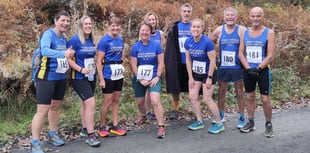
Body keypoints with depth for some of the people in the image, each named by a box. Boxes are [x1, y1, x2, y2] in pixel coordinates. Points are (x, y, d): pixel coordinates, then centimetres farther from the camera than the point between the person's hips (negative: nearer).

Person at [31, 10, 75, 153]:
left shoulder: (64, 37, 7)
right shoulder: (48, 34, -15)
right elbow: (44, 50, -34)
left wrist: (69, 53, 2)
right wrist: (63, 53, -44)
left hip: (61, 77, 8)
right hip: (46, 77, -8)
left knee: (55, 106, 18)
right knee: (42, 111, -8)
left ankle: (52, 135, 34)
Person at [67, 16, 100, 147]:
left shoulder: (92, 40, 6)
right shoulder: (75, 40, -14)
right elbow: (68, 58, -17)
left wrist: (94, 67, 9)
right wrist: (81, 69, -23)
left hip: (91, 76, 8)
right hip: (79, 77, -7)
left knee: (86, 103, 18)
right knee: (91, 104, -15)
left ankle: (84, 129, 32)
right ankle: (90, 135, -7)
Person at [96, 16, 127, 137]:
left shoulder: (121, 39, 6)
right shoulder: (104, 41, -12)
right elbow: (99, 61, -13)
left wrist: (121, 68, 13)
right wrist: (101, 79, -17)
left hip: (119, 74, 6)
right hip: (108, 75, -6)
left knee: (116, 100, 11)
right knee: (108, 102, 1)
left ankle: (115, 126, 21)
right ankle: (102, 127, 17)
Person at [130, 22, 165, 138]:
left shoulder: (156, 45, -8)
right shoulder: (135, 47, -6)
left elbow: (161, 62, -5)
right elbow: (133, 65, -6)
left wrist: (157, 77, -12)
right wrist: (140, 80, -11)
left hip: (154, 78, -2)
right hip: (139, 79, 2)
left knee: (155, 101, -19)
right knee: (139, 102, 16)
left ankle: (161, 127, -11)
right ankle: (143, 116, 50)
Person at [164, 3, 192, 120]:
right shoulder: (174, 28, 5)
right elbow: (169, 46, 1)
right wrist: (168, 61, -8)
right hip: (177, 62, 0)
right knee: (175, 87, 5)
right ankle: (175, 109, 19)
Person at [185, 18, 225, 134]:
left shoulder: (207, 42, -23)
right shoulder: (188, 42, -6)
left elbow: (212, 61, -19)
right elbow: (188, 60, 1)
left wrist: (209, 78, -18)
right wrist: (190, 77, 0)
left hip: (207, 73, -6)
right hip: (195, 73, 6)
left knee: (207, 99, -5)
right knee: (192, 97, 5)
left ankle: (219, 124, 11)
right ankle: (199, 122, 21)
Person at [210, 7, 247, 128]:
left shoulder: (242, 30, -6)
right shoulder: (219, 30, 2)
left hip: (237, 67, -3)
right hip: (223, 67, 3)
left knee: (239, 92, 5)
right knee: (221, 91, 12)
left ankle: (242, 118, 15)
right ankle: (221, 115, 27)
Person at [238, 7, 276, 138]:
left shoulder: (269, 33, -7)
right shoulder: (245, 33, 5)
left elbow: (271, 56, -12)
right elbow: (241, 53, 2)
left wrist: (258, 69, -17)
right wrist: (248, 68, -11)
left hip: (263, 71, -4)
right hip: (248, 71, 4)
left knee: (265, 99, -2)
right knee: (250, 97, 11)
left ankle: (268, 124, 13)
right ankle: (250, 123, 23)